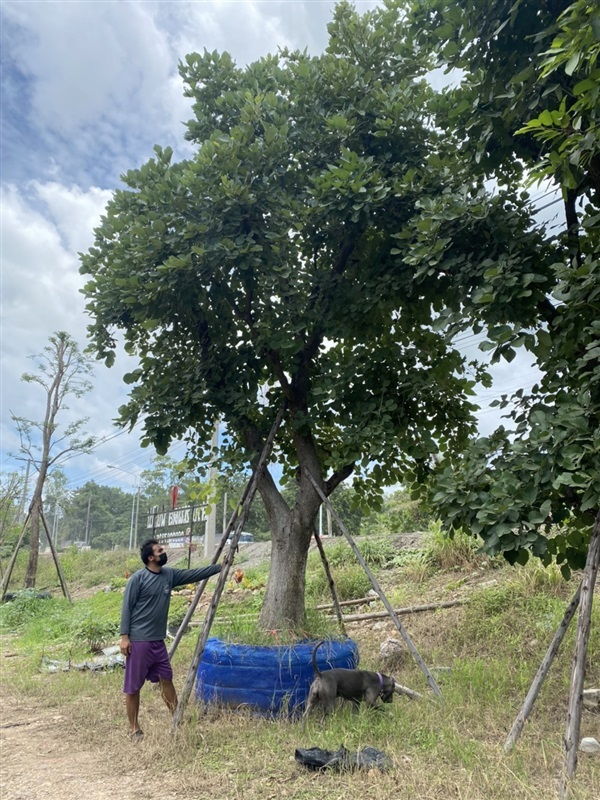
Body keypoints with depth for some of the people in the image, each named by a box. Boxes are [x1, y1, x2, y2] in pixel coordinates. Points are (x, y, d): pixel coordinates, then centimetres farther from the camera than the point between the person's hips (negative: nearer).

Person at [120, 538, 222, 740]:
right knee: (133, 686, 5)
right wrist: (124, 636, -15)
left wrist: (221, 566, 2)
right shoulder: (138, 578, -13)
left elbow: (195, 574, 6)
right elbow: (127, 608, -11)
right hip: (138, 640, -7)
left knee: (166, 679, 14)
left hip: (158, 640, 7)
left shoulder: (170, 575, 5)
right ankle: (134, 729, 19)